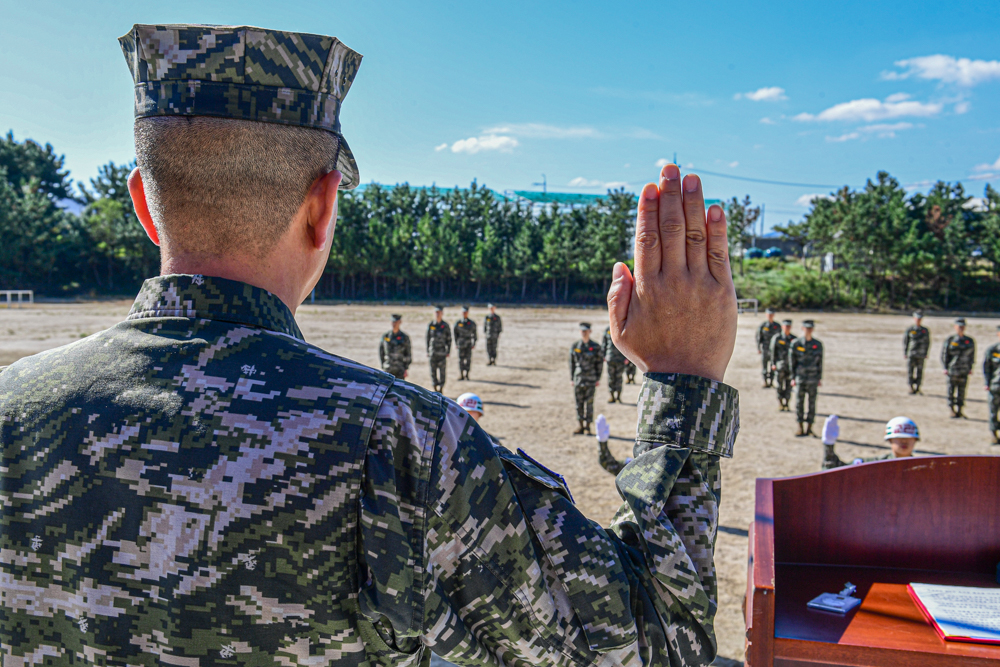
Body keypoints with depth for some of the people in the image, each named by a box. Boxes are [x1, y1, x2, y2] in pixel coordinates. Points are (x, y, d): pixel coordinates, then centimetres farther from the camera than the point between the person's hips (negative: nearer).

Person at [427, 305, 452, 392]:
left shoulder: (445, 325, 0)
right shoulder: (430, 325, 5)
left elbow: (449, 339, 4)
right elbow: (428, 338, 9)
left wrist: (448, 351, 0)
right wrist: (427, 351, 7)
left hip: (442, 352, -2)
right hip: (432, 352, 2)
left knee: (442, 371, -2)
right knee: (433, 371, 5)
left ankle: (441, 389, 8)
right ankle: (436, 390, 16)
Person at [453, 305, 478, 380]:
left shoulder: (472, 323, 2)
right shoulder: (458, 323, 3)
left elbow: (474, 334, 6)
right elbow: (455, 334, 8)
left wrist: (474, 344, 2)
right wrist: (456, 344, 4)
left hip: (469, 344, 0)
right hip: (461, 345, 0)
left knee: (468, 359, -1)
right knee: (461, 359, -1)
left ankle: (467, 375, 6)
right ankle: (461, 375, 4)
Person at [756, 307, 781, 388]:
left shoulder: (777, 326, 4)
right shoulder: (762, 325, 0)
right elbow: (758, 337, 2)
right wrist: (758, 348, -2)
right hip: (764, 349, -1)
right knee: (764, 366, 0)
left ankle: (771, 381, 13)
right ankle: (765, 382, 8)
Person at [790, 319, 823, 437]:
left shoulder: (817, 344, 4)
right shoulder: (795, 343, -1)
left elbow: (820, 362, 8)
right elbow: (792, 362, 1)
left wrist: (820, 378, 5)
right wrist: (793, 378, -2)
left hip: (813, 379, 2)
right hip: (800, 378, -1)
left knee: (812, 403, 4)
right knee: (799, 403, 1)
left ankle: (809, 428, 14)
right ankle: (800, 428, 11)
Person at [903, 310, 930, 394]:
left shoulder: (925, 330, 7)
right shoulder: (909, 330, 1)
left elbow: (927, 342, 10)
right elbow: (905, 342, 3)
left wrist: (925, 354, 4)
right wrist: (905, 353, -2)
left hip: (921, 355, 1)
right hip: (911, 354, -1)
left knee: (919, 371, 4)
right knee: (910, 371, -4)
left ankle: (917, 387, 15)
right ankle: (911, 388, 3)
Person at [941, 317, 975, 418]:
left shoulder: (970, 341, 8)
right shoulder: (949, 340, -1)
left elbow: (972, 355, 12)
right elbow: (944, 354, -1)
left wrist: (970, 368, 6)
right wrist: (945, 367, -7)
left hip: (964, 371, 3)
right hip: (952, 370, -3)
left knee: (962, 391, 6)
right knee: (951, 390, 0)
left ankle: (959, 410, 15)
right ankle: (952, 411, 9)